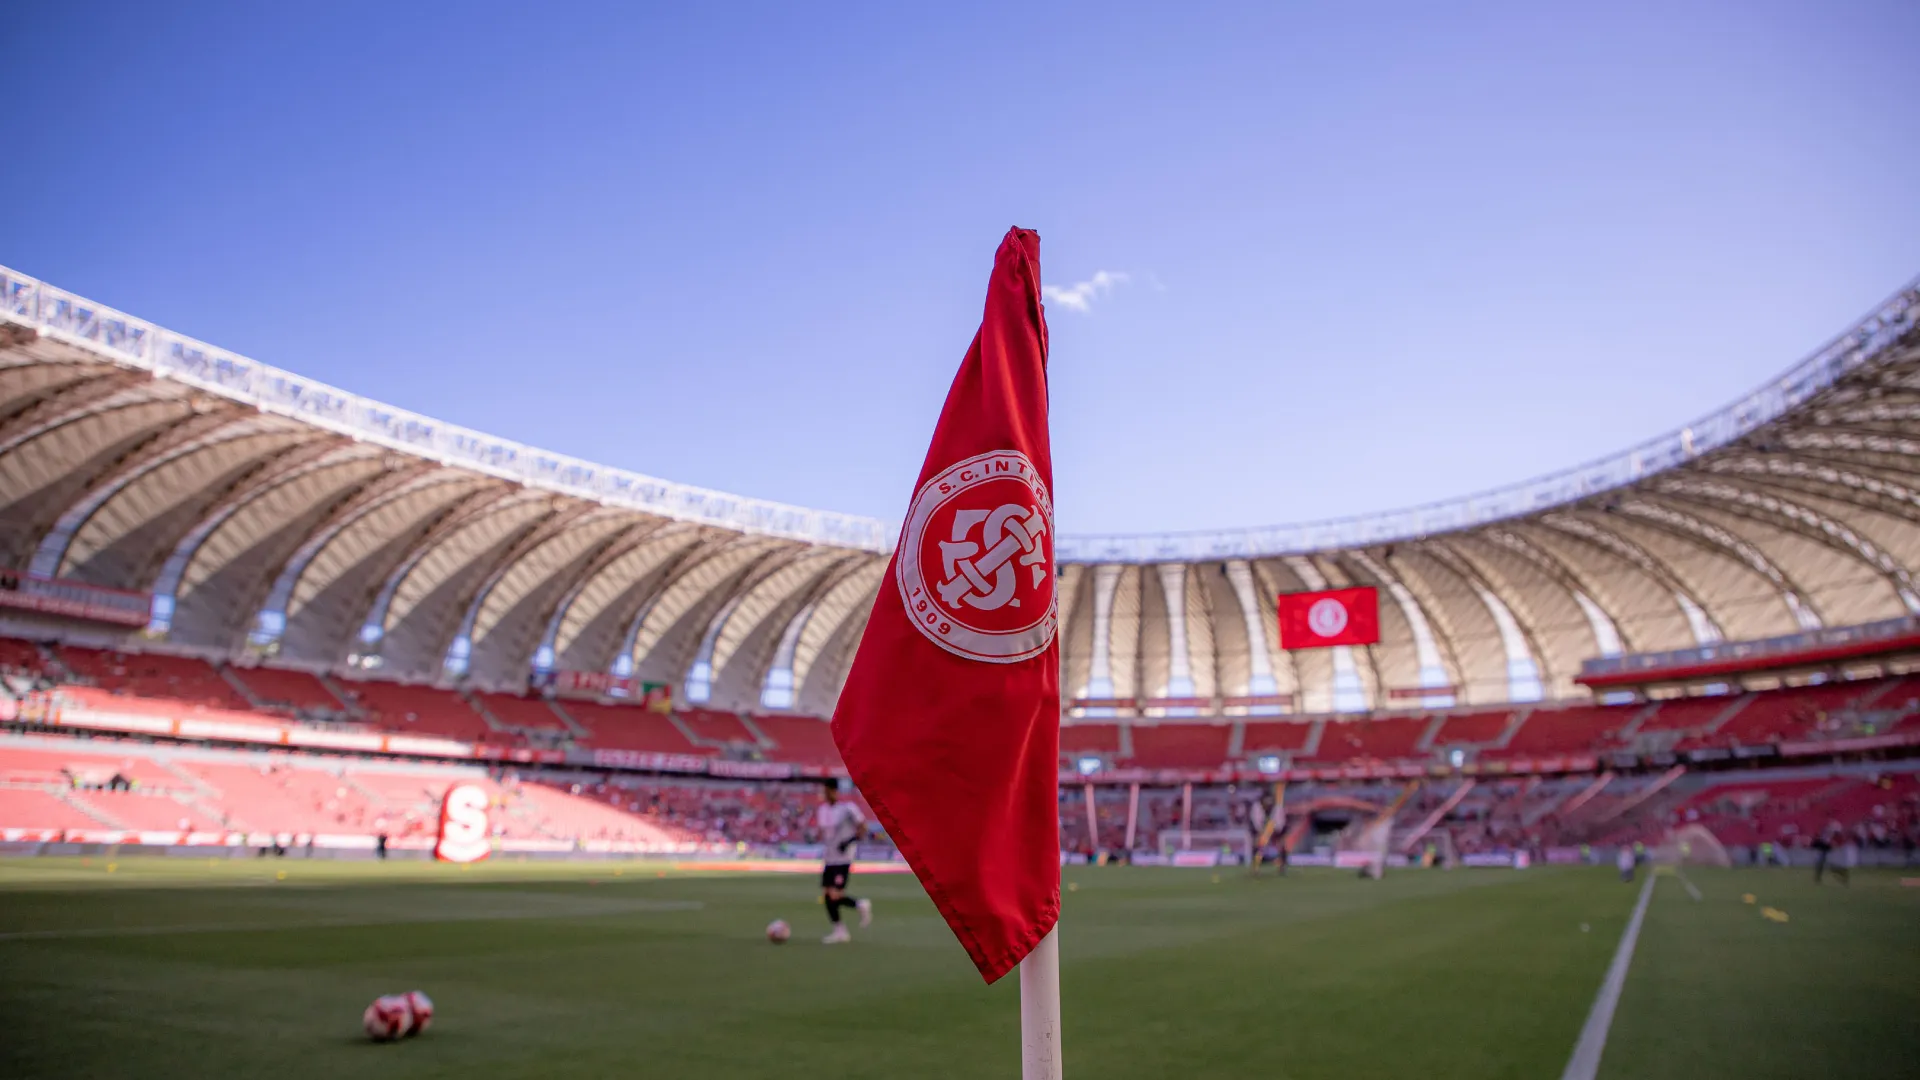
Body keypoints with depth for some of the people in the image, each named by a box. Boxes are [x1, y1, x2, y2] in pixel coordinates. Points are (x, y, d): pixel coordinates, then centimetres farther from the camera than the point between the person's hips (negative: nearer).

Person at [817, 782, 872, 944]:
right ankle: (840, 931, 17)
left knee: (835, 897, -12)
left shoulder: (848, 808, -10)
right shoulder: (822, 810, 10)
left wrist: (851, 840, -19)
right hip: (829, 859, 7)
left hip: (843, 860, -7)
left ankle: (860, 904, 15)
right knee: (826, 896, 4)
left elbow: (863, 827, -8)